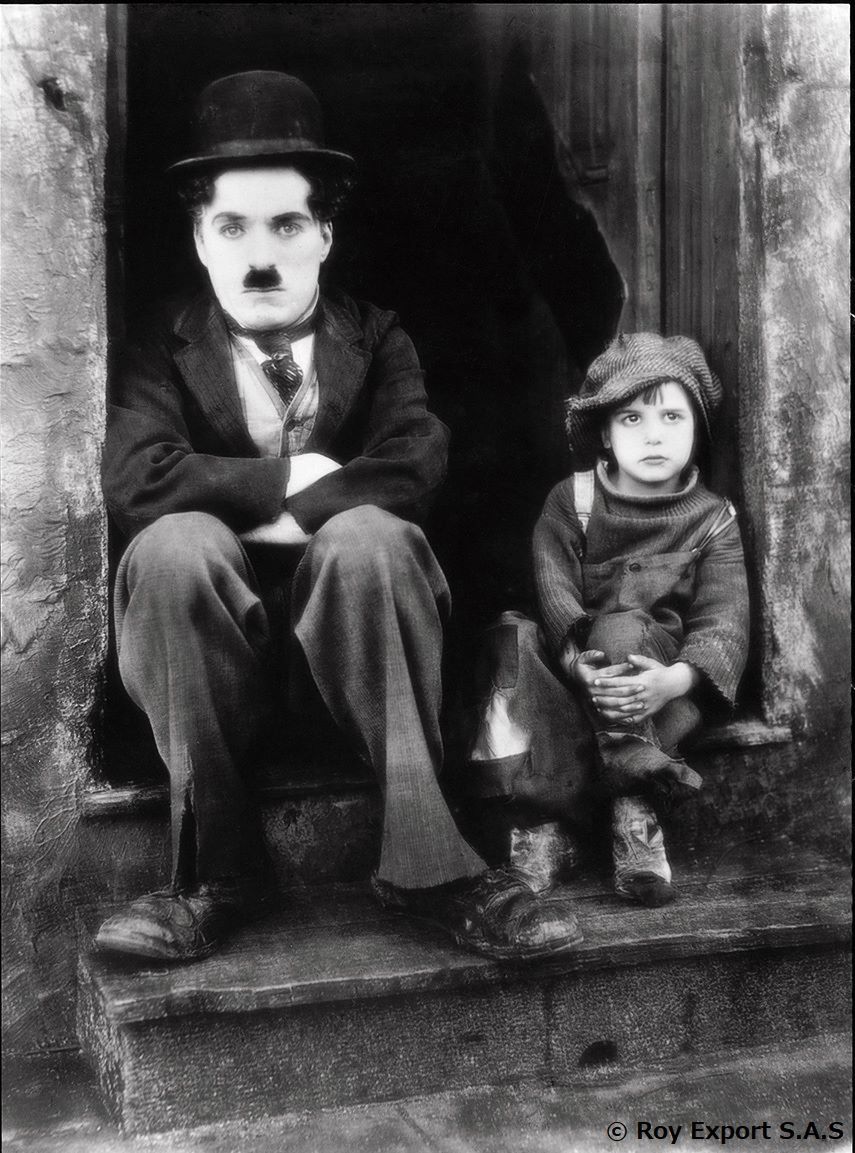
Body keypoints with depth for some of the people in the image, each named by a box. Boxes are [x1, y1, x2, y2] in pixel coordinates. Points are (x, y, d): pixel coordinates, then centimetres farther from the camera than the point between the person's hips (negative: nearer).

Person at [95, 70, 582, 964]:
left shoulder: (376, 339, 8)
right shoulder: (163, 349, 5)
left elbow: (416, 462, -12)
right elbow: (132, 477, -14)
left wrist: (276, 520, -15)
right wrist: (284, 481, -13)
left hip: (349, 634, 0)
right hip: (217, 644, 0)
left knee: (366, 534, -31)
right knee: (175, 543, -31)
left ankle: (424, 863, -30)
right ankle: (219, 872, -24)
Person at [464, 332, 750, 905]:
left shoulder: (713, 518, 4)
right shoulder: (570, 501, 5)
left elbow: (725, 619, -9)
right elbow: (554, 594, -10)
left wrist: (676, 678, -31)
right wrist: (579, 666, -31)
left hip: (662, 674, -1)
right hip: (577, 678, 2)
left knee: (620, 629, -34)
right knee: (514, 637, -29)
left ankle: (635, 814, -32)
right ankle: (547, 821, -32)